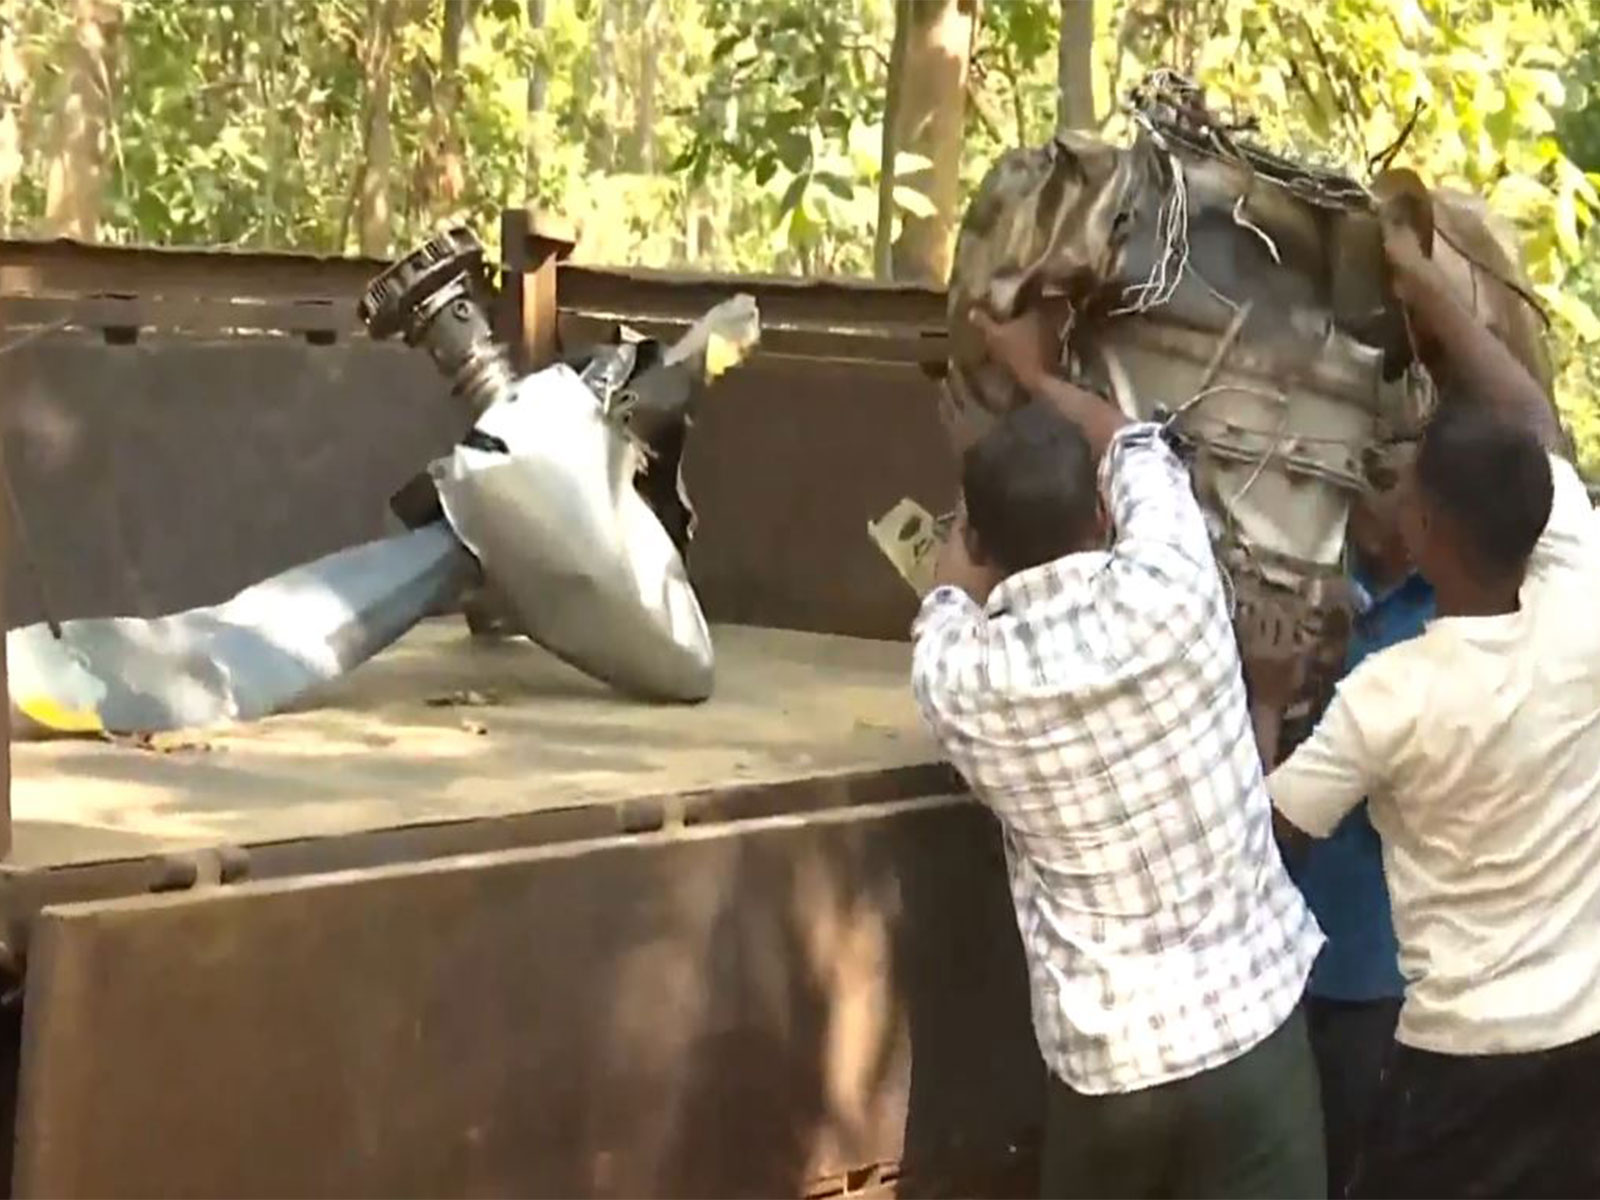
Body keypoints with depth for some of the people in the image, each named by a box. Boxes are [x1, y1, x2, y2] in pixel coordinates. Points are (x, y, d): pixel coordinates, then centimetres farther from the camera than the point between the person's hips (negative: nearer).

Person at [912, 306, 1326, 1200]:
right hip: (1250, 1025, -1)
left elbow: (954, 594, 21)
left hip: (1106, 1060, 1)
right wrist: (1038, 373, 32)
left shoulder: (958, 676, -6)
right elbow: (1139, 450, 13)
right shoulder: (1167, 592, -10)